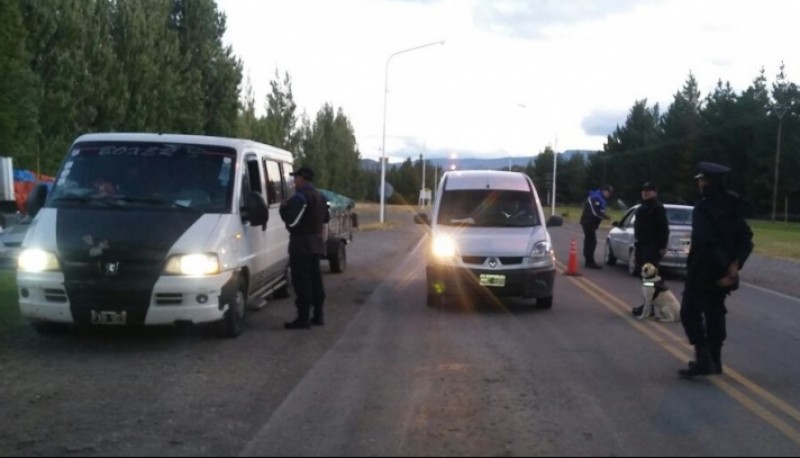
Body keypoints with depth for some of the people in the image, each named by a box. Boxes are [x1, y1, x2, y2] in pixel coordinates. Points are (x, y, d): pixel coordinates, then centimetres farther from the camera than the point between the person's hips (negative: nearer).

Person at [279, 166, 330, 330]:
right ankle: (318, 315, 17)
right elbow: (326, 218, 23)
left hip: (301, 244, -9)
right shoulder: (320, 196, 15)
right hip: (316, 242, 9)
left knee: (301, 281, -7)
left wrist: (284, 208, -5)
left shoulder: (300, 197, -15)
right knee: (315, 279, 13)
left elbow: (291, 220, -21)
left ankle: (303, 318, -8)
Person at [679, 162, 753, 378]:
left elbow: (707, 244, -24)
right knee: (715, 313, 16)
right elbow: (746, 239, 5)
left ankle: (703, 359, -9)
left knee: (691, 313, -1)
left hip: (703, 271, -8)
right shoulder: (733, 206, 8)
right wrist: (735, 264, -4)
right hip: (723, 272, 8)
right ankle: (714, 360, 23)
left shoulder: (703, 208, -17)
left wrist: (722, 270, -17)